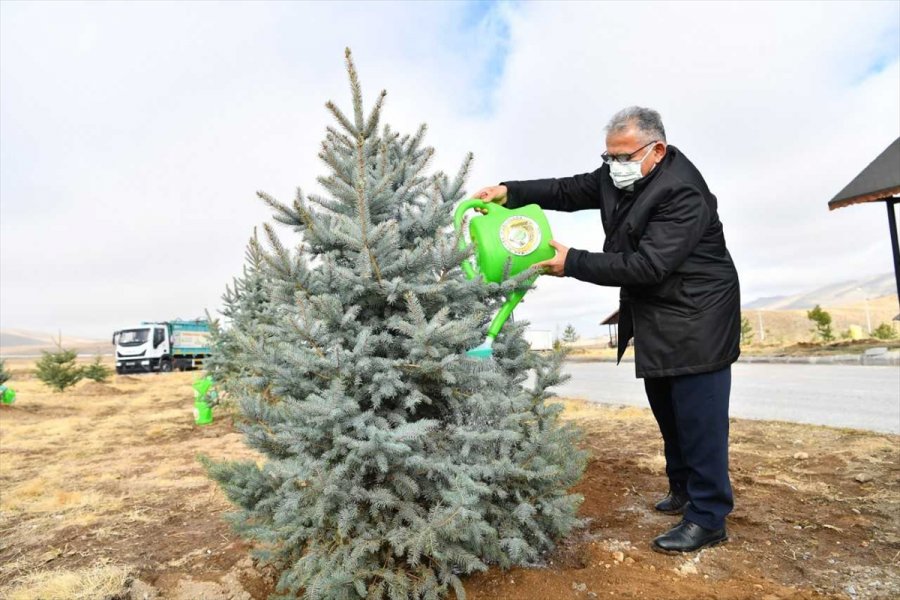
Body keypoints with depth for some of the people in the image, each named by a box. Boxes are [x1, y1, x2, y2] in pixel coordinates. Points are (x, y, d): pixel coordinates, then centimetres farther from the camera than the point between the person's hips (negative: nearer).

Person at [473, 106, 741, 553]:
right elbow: (570, 190, 7)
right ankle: (683, 488, 35)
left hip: (696, 319, -9)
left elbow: (646, 264, -30)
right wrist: (511, 193, -8)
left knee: (698, 416, -3)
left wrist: (573, 263, -28)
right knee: (666, 410, 17)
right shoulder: (619, 175, 2)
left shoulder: (683, 193, -25)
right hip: (655, 317, 9)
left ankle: (708, 519, 11)